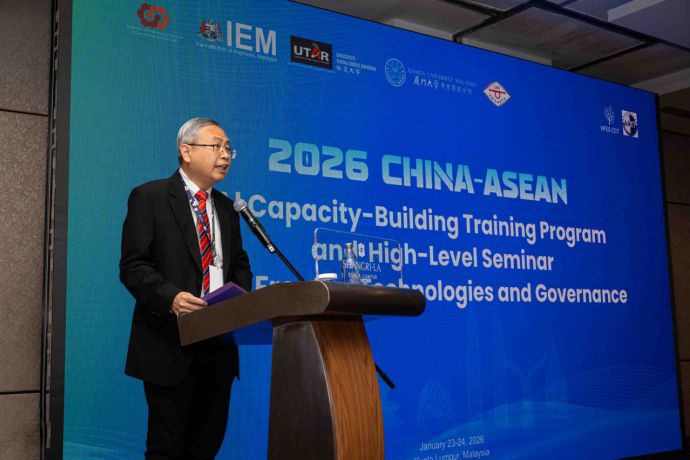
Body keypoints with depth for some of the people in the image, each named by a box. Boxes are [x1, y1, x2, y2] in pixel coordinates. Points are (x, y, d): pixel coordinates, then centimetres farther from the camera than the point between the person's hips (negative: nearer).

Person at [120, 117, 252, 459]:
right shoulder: (149, 197, -3)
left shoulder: (225, 207, 17)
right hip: (171, 344, -6)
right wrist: (171, 297, -26)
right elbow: (133, 266, -9)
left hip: (218, 342, 6)